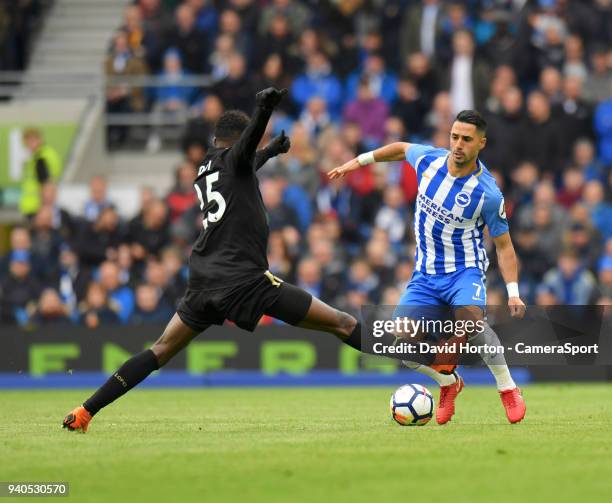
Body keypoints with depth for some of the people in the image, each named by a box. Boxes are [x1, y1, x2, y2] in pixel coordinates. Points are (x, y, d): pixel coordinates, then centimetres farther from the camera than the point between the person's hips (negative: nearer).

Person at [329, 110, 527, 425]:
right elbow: (401, 148, 17)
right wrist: (358, 162, 20)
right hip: (425, 273, 5)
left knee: (470, 320, -36)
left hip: (465, 271, -4)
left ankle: (508, 390, -16)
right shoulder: (428, 160, -7)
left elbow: (503, 245, -8)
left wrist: (513, 291, -17)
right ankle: (448, 381, 20)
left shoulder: (488, 193, -17)